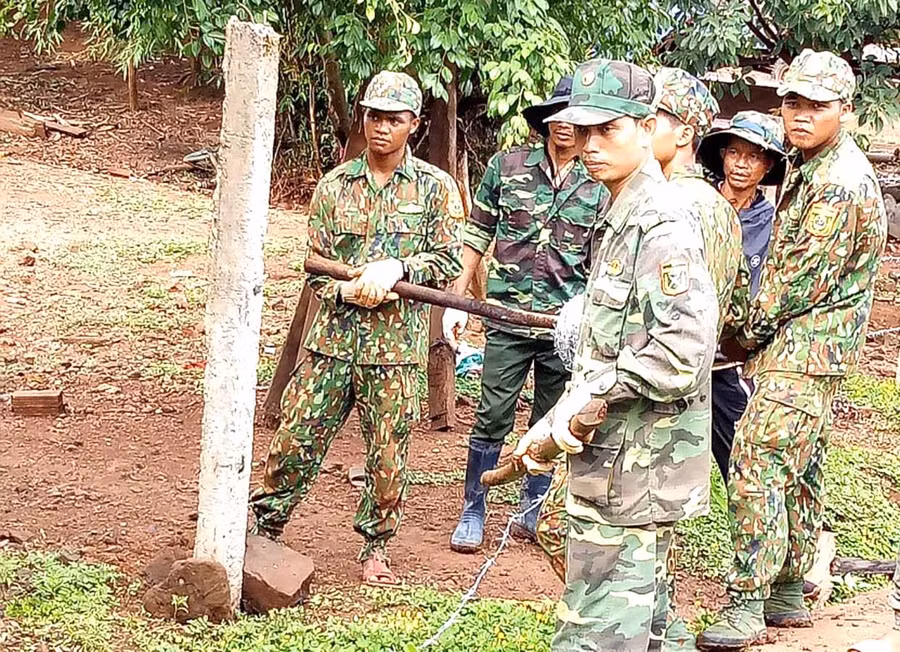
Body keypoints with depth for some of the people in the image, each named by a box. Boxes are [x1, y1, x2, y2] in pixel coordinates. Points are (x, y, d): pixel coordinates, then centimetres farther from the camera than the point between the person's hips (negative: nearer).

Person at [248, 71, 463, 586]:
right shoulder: (334, 186, 8)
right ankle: (265, 527, 17)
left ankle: (376, 545, 22)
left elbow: (449, 260, -1)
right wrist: (348, 291, -11)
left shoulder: (435, 188, 2)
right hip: (334, 335, 2)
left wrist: (395, 269, -17)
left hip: (396, 342, -2)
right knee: (296, 438, 2)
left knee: (389, 453, 5)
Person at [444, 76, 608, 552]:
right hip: (508, 318, -1)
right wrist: (457, 300, 4)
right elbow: (476, 235, 8)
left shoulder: (602, 185, 2)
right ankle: (472, 515, 8)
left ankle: (533, 511, 25)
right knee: (492, 419, -2)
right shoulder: (506, 167, 2)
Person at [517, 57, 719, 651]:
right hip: (617, 461, 10)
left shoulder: (663, 227, -16)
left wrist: (590, 392, -19)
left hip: (635, 468, -10)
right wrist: (557, 421, 15)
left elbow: (682, 354, -26)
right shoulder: (620, 219, 16)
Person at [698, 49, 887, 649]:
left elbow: (803, 279, -19)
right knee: (798, 470, 14)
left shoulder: (841, 184, -18)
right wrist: (759, 332, 12)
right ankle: (789, 594, 22)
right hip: (811, 350, 10)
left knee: (758, 464, -14)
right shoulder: (811, 167, 14)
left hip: (805, 350, -10)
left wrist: (748, 335, -7)